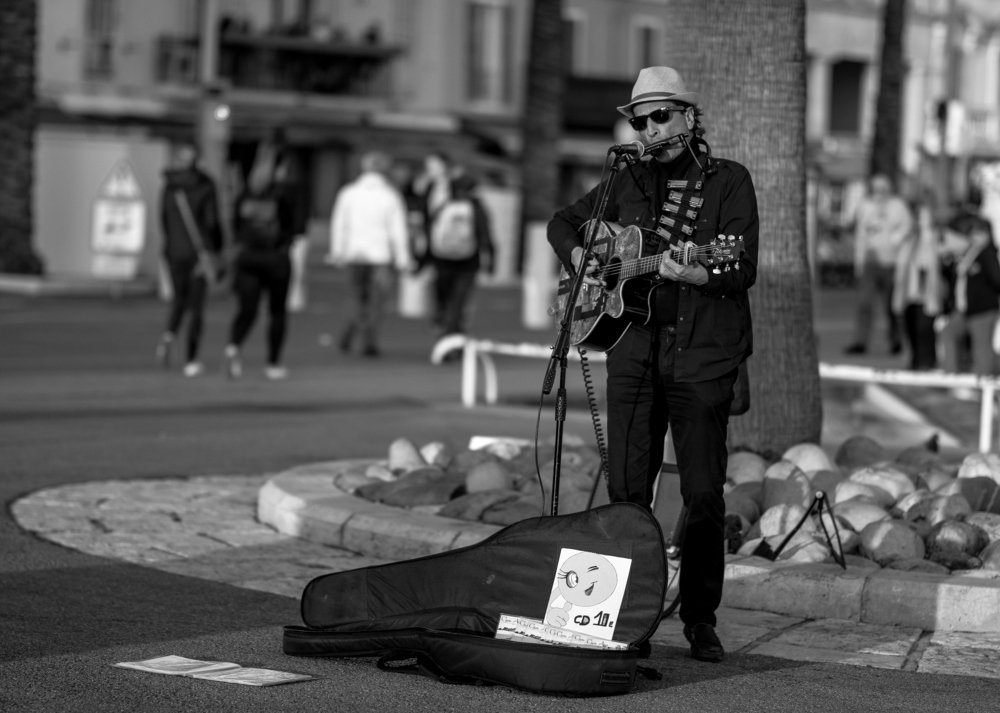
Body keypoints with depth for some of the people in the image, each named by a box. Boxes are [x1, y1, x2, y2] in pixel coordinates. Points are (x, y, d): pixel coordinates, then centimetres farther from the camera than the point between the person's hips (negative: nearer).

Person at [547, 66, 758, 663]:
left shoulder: (729, 181, 1)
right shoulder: (633, 181, 13)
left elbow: (744, 271, -9)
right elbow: (564, 222, 27)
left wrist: (692, 274, -25)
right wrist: (578, 256, 7)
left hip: (703, 354, -4)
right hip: (634, 350, 4)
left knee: (705, 494, -4)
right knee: (627, 490, 2)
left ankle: (701, 619, 8)